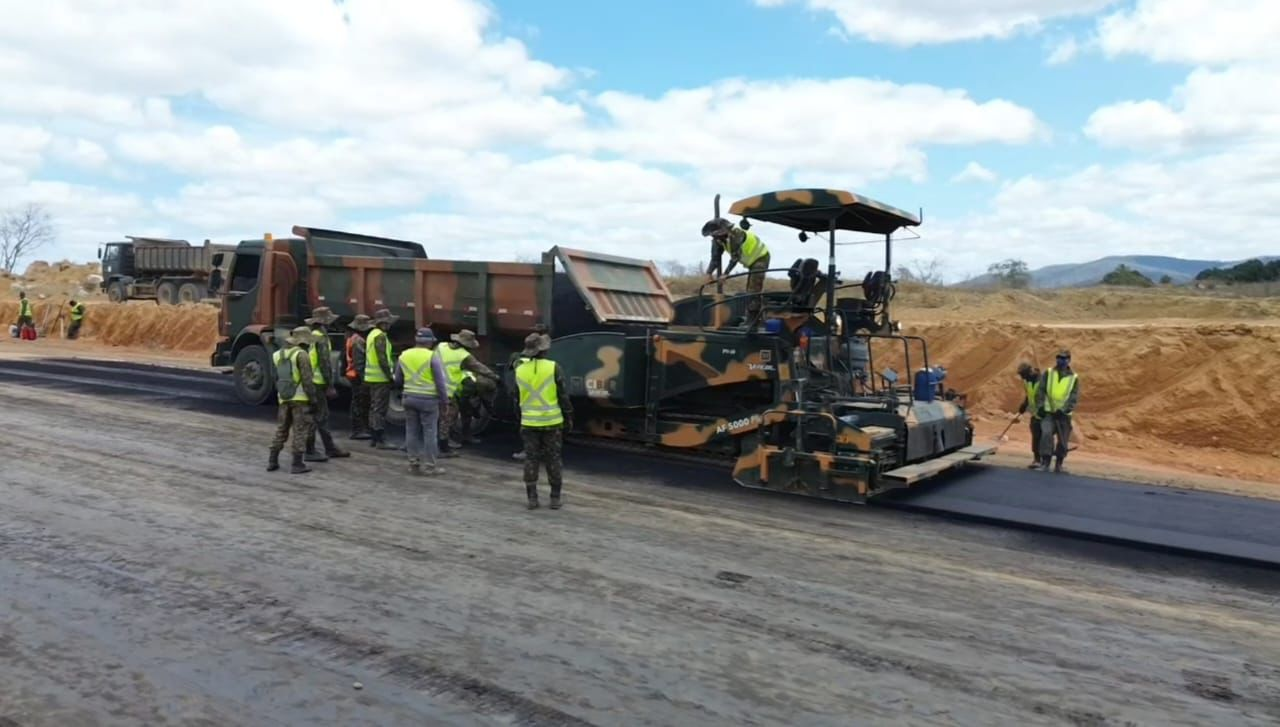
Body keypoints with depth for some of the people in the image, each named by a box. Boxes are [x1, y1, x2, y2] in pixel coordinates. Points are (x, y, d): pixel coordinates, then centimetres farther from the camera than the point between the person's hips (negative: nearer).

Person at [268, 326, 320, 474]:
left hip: (283, 398, 6)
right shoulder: (301, 354, -12)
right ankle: (297, 464, -1)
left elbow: (276, 378, 14)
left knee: (281, 429, 16)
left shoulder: (278, 355, 9)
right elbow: (307, 379, -16)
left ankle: (272, 461, 19)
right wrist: (313, 398, -10)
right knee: (300, 431, -1)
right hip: (300, 398, -6)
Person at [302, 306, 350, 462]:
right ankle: (309, 452, 1)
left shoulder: (311, 336, 15)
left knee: (323, 416, 15)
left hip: (311, 382, 10)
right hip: (317, 383, -10)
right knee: (316, 417, -4)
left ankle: (331, 448, 22)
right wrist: (330, 386, -17)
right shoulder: (321, 338, -14)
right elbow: (324, 363, -19)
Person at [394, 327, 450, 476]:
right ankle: (430, 466, 3)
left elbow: (398, 380, 14)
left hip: (409, 398, 5)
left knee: (412, 432, 11)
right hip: (428, 399, -5)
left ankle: (414, 464, 14)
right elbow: (440, 381, -11)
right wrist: (444, 399, -2)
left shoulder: (404, 356, 7)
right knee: (429, 433, 1)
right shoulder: (432, 356, -10)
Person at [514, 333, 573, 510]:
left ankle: (532, 498, 8)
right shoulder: (553, 368, -10)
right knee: (552, 460, 7)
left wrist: (519, 418, 21)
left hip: (529, 422, 2)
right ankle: (555, 498, 10)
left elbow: (515, 398, 9)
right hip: (551, 421, -2)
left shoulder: (520, 370, 1)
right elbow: (563, 395, -7)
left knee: (531, 460, 8)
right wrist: (568, 415, 5)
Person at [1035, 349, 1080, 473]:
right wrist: (1040, 407, -7)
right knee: (1046, 433, -23)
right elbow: (1040, 391, 3)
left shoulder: (1074, 378, 1)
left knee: (1063, 441, 5)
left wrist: (1063, 410, -17)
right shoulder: (1048, 373, 3)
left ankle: (1058, 463, 24)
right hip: (1048, 412, 0)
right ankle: (1045, 460, -17)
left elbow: (1074, 398, -5)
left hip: (1064, 415, 1)